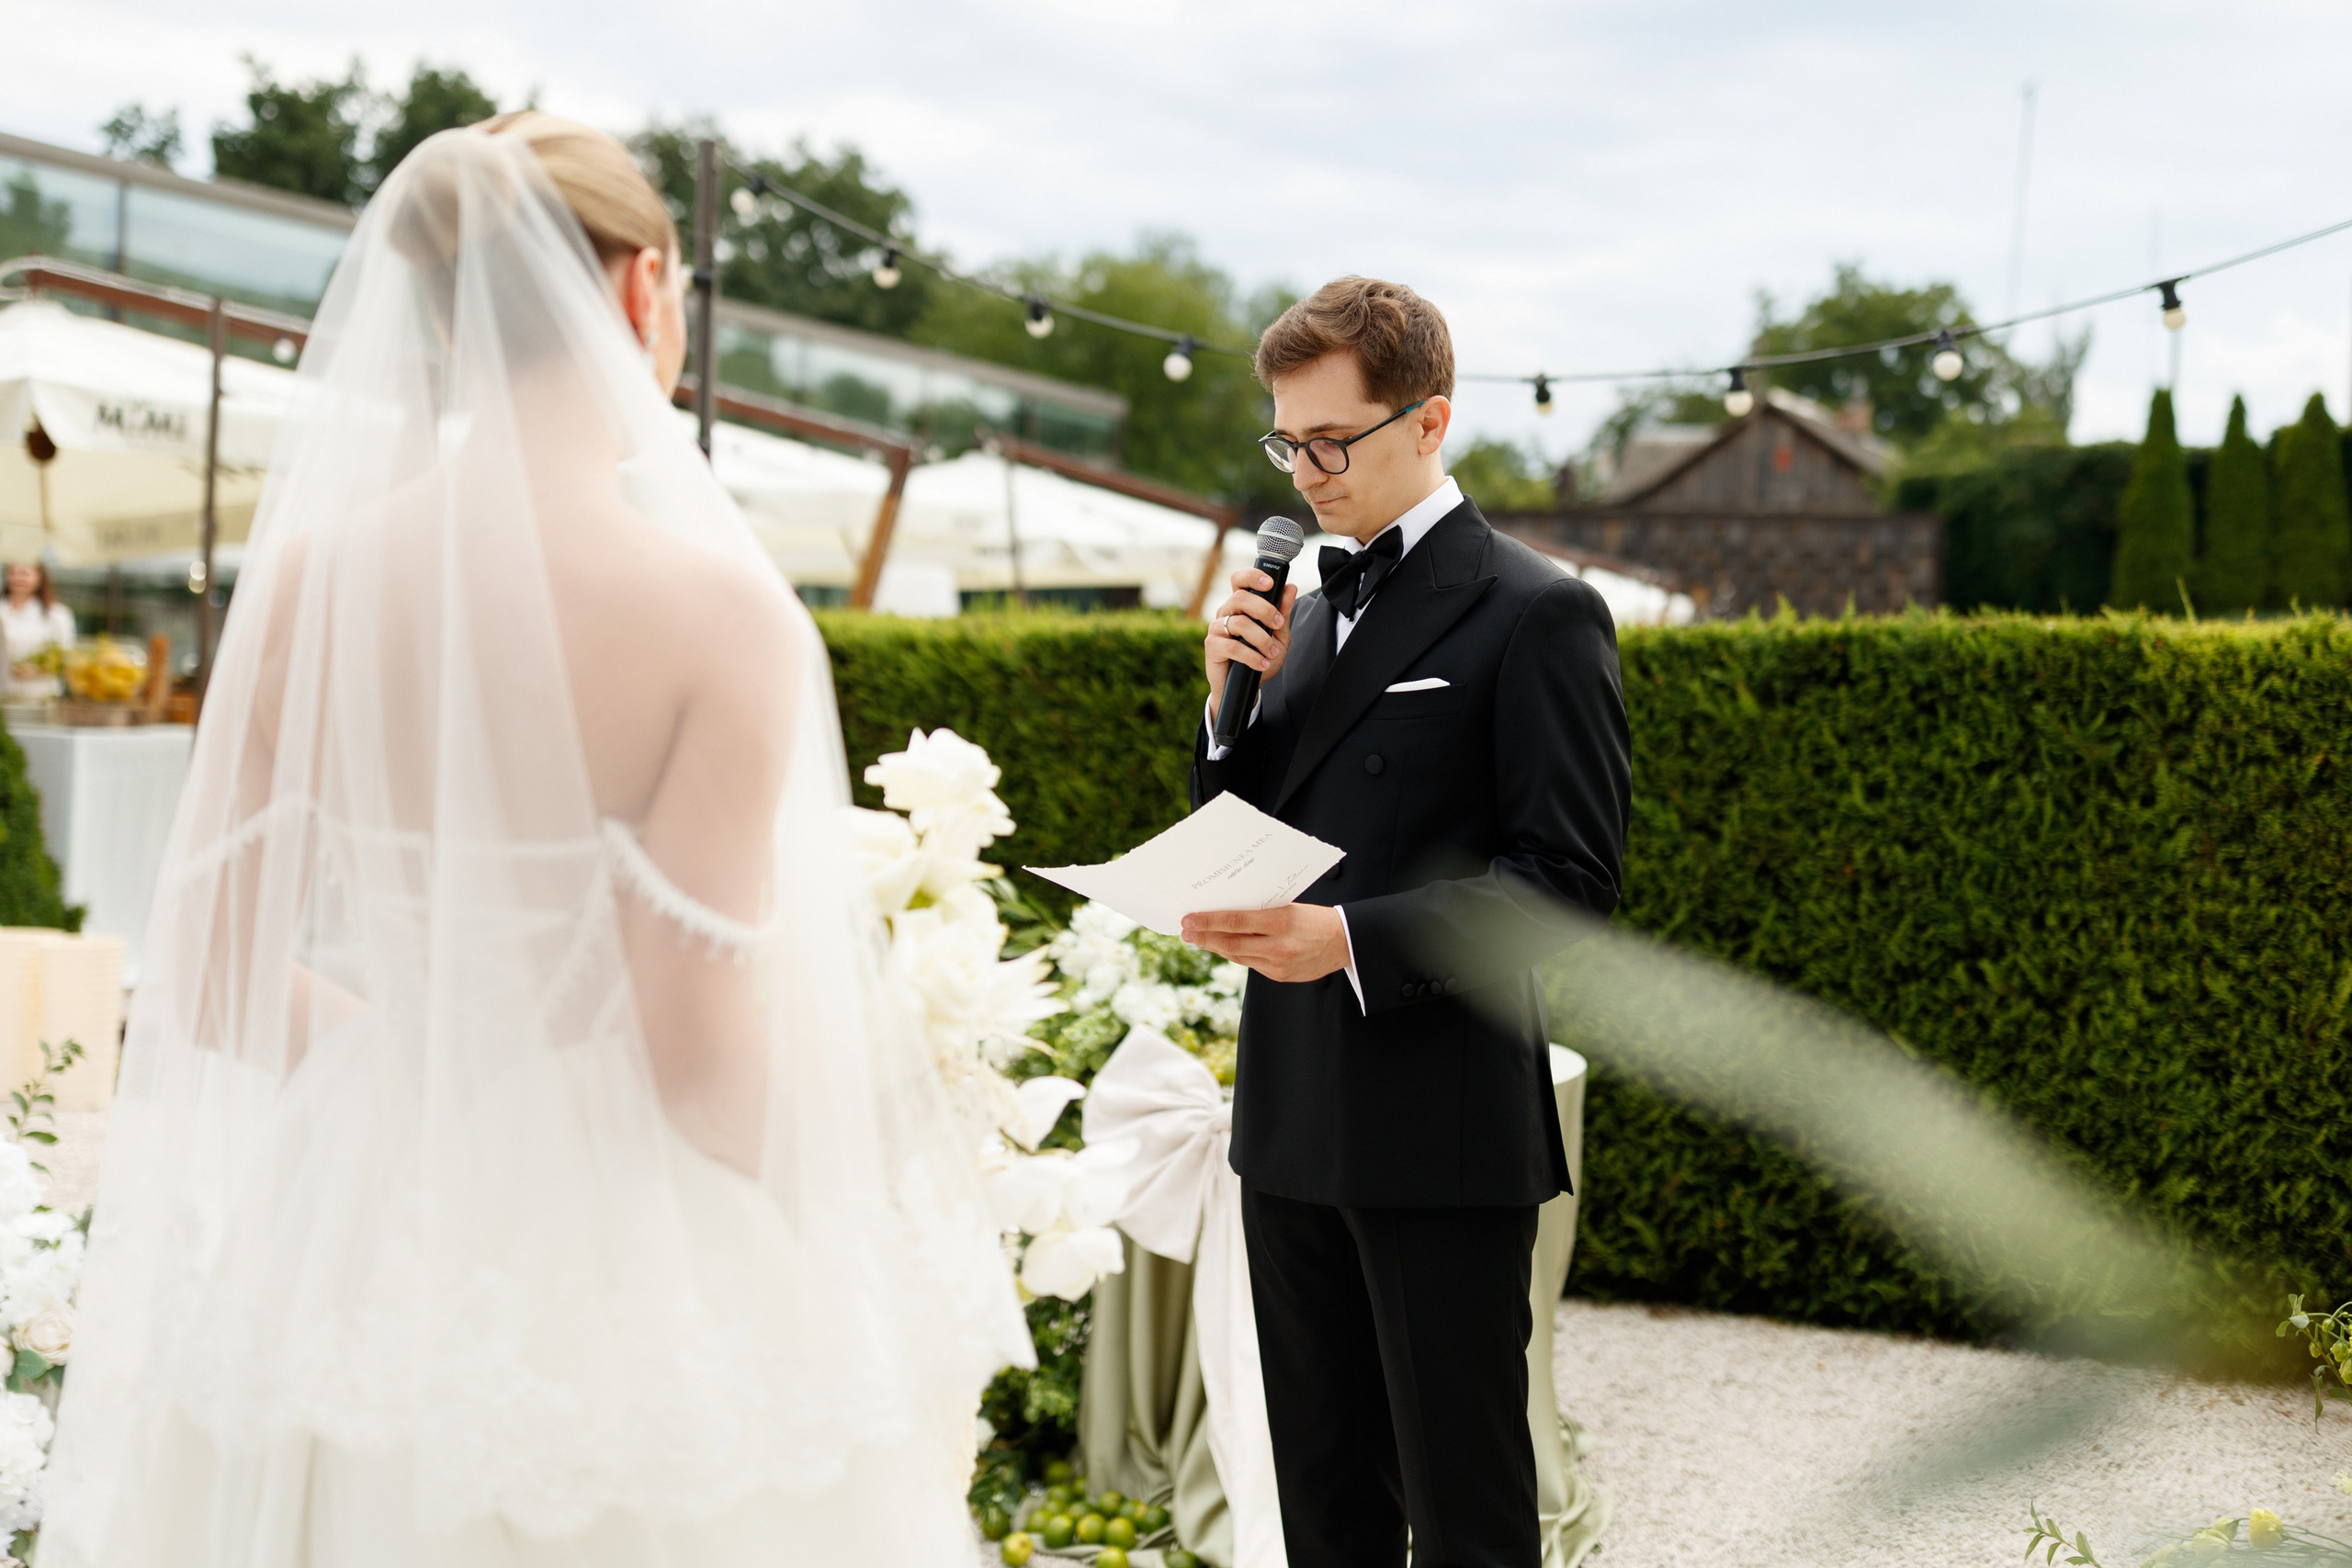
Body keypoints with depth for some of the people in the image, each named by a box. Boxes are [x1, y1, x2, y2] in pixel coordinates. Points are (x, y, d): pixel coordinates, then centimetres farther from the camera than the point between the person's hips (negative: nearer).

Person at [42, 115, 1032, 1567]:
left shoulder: (312, 576, -4)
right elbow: (702, 1057, -20)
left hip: (369, 1249, 4)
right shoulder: (716, 611, -17)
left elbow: (212, 980, 0)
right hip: (626, 1274, -4)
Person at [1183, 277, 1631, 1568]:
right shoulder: (1304, 611, 15)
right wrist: (1236, 698, -1)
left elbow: (1569, 877, -14)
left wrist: (1353, 940, -24)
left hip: (1442, 1131, -7)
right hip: (1292, 1119, 7)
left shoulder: (1535, 616, -8)